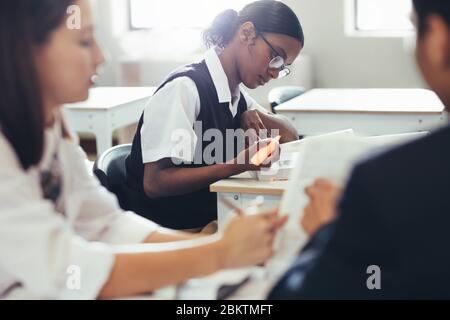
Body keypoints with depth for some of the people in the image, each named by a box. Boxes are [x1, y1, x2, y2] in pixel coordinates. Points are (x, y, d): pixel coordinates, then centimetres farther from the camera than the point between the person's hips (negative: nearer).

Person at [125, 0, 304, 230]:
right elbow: (154, 183, -21)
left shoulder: (235, 95, 8)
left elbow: (290, 136, 18)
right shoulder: (184, 88, -17)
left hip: (211, 219, 8)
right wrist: (237, 166, -29)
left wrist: (254, 117, -3)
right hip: (167, 232, -8)